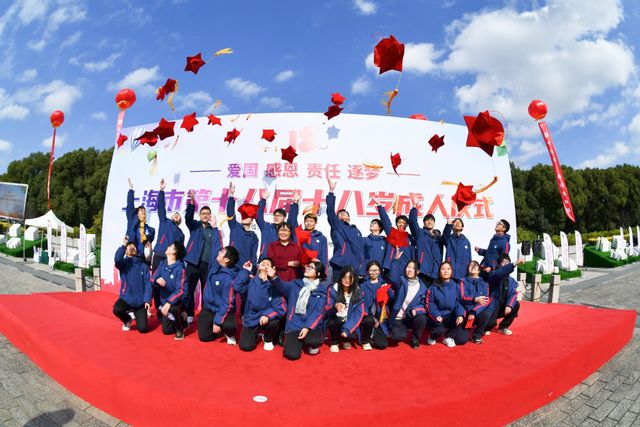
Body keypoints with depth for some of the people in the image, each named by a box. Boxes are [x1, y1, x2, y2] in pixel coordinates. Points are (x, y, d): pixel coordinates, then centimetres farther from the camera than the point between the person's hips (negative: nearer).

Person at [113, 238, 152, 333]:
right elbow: (117, 259, -24)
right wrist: (123, 245, -19)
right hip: (126, 298, 0)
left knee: (143, 329, -9)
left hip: (140, 301, 0)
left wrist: (147, 300, -12)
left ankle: (136, 314, 28)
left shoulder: (143, 266, 4)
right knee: (117, 309, -34)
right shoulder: (124, 263, 2)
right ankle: (127, 320, 4)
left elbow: (148, 284, -2)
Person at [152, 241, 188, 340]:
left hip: (175, 301, -6)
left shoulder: (179, 269, -23)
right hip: (164, 300, 6)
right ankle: (180, 317, 38)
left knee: (172, 309, -41)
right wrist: (157, 280, -25)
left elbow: (179, 291, -26)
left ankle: (180, 330, -11)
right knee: (167, 330, 9)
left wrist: (169, 303, -37)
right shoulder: (162, 263, -4)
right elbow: (153, 279, -2)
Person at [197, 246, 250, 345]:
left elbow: (227, 304, -26)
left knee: (229, 326, -35)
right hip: (208, 308, 6)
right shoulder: (215, 263, -10)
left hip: (222, 310, -6)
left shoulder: (228, 278, -28)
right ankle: (220, 329, 30)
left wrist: (217, 321, -26)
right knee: (204, 337, -1)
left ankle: (230, 334, 4)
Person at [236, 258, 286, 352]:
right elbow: (238, 288, -21)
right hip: (251, 317, 1)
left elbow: (280, 308, -17)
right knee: (245, 346, -13)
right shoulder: (251, 281, -3)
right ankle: (256, 332, 23)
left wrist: (267, 315, -33)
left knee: (273, 322, -34)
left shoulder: (274, 284, -10)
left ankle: (268, 340, 2)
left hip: (266, 316, -1)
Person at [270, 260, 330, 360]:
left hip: (312, 325, -1)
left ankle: (311, 343, 5)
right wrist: (274, 277, -31)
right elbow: (283, 286, -11)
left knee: (314, 341, -32)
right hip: (294, 324, 1)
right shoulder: (296, 284, 7)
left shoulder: (322, 290, 1)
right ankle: (299, 341, 16)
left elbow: (318, 312, -7)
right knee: (292, 354, -17)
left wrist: (307, 327, -18)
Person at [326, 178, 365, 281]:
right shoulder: (336, 226, 11)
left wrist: (362, 271, 7)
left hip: (355, 267, 4)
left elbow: (361, 250, 16)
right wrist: (331, 191, -15)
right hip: (340, 265, -3)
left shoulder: (356, 231, 21)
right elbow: (330, 211, -5)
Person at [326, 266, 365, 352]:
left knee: (353, 335, -28)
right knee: (332, 322, -33)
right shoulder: (333, 290, -8)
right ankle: (334, 342, 1)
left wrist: (346, 329, -26)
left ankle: (346, 340, 13)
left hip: (349, 323, 1)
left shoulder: (358, 292, -6)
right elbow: (328, 310, -11)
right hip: (336, 321, -1)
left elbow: (358, 313, -12)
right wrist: (335, 306, -36)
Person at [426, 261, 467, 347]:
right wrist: (436, 315, -26)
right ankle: (432, 337, 4)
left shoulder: (456, 286, 4)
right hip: (438, 318, -2)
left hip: (451, 317, 2)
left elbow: (459, 303, 0)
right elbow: (430, 305, -6)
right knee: (439, 330, -33)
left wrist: (460, 314, -21)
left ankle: (449, 336, 6)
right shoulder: (433, 287, -2)